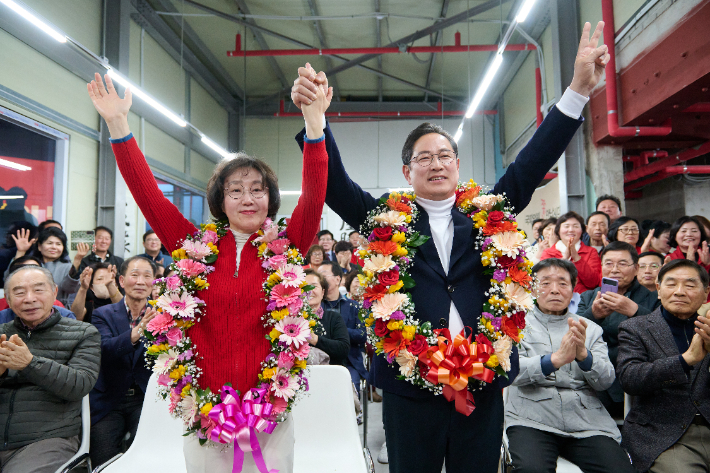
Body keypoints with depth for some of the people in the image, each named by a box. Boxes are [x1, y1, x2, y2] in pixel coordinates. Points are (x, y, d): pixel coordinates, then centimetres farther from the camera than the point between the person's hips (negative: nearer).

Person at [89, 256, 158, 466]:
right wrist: (134, 335, -37)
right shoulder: (104, 314, 3)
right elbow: (105, 350, -17)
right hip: (109, 401, 1)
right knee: (103, 463, -8)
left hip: (145, 401, 0)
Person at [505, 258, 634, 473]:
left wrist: (583, 354, -16)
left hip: (586, 422, 4)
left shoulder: (591, 328, 17)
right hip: (532, 420, -3)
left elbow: (606, 380, 5)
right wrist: (555, 359, -24)